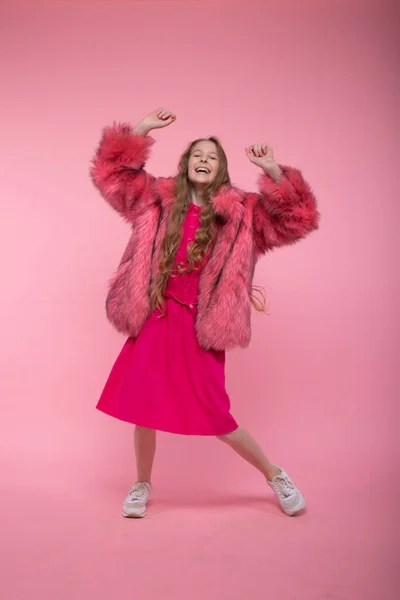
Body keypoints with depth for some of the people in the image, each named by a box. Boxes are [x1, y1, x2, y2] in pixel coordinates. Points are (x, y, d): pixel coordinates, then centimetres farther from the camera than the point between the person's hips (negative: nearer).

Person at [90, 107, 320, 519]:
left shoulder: (240, 212, 0)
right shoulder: (159, 200, 7)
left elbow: (295, 218, -8)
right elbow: (111, 169, 9)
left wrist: (272, 171, -19)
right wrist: (141, 129, 0)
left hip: (199, 327, -3)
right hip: (155, 319, 3)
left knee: (215, 417, 1)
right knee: (143, 406, 7)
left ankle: (275, 475, 26)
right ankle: (142, 485, 32)